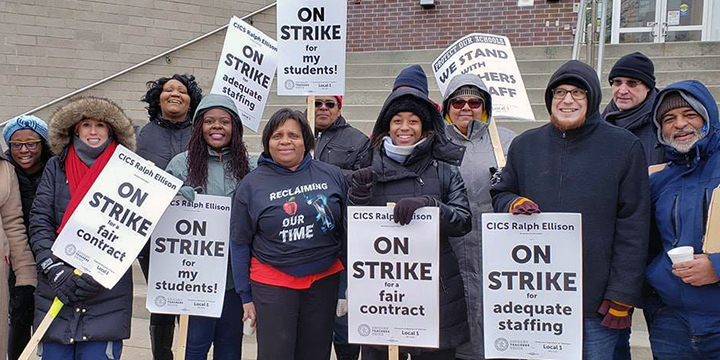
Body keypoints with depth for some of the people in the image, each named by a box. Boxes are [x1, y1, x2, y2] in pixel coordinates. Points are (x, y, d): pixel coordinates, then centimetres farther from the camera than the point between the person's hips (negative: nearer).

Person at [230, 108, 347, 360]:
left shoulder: (332, 176, 2)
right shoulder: (252, 184, -2)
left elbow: (348, 230, 9)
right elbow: (240, 243, 3)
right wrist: (245, 297, 2)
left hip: (324, 279, 2)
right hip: (272, 282, -2)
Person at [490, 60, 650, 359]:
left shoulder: (625, 147, -2)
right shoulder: (524, 145, 9)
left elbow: (633, 227, -4)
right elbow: (499, 194, 20)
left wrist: (622, 295, -9)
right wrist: (513, 204, -5)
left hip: (596, 301, -3)